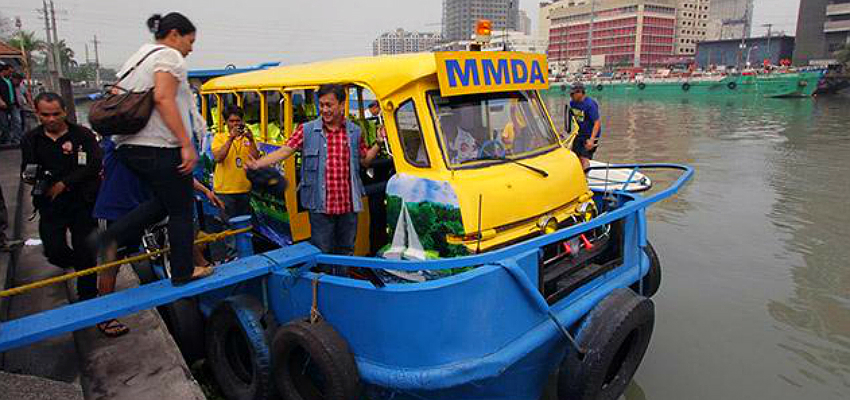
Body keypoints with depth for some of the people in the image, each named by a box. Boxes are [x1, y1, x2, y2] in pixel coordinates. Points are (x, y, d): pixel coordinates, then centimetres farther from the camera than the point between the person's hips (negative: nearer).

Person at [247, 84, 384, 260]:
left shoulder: (355, 132, 7)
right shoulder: (307, 130, 0)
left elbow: (365, 161, 15)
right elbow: (284, 151, -6)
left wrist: (378, 144, 1)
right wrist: (257, 164, -17)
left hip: (349, 206, 3)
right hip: (320, 206, -2)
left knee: (346, 252, 16)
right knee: (322, 254, 7)